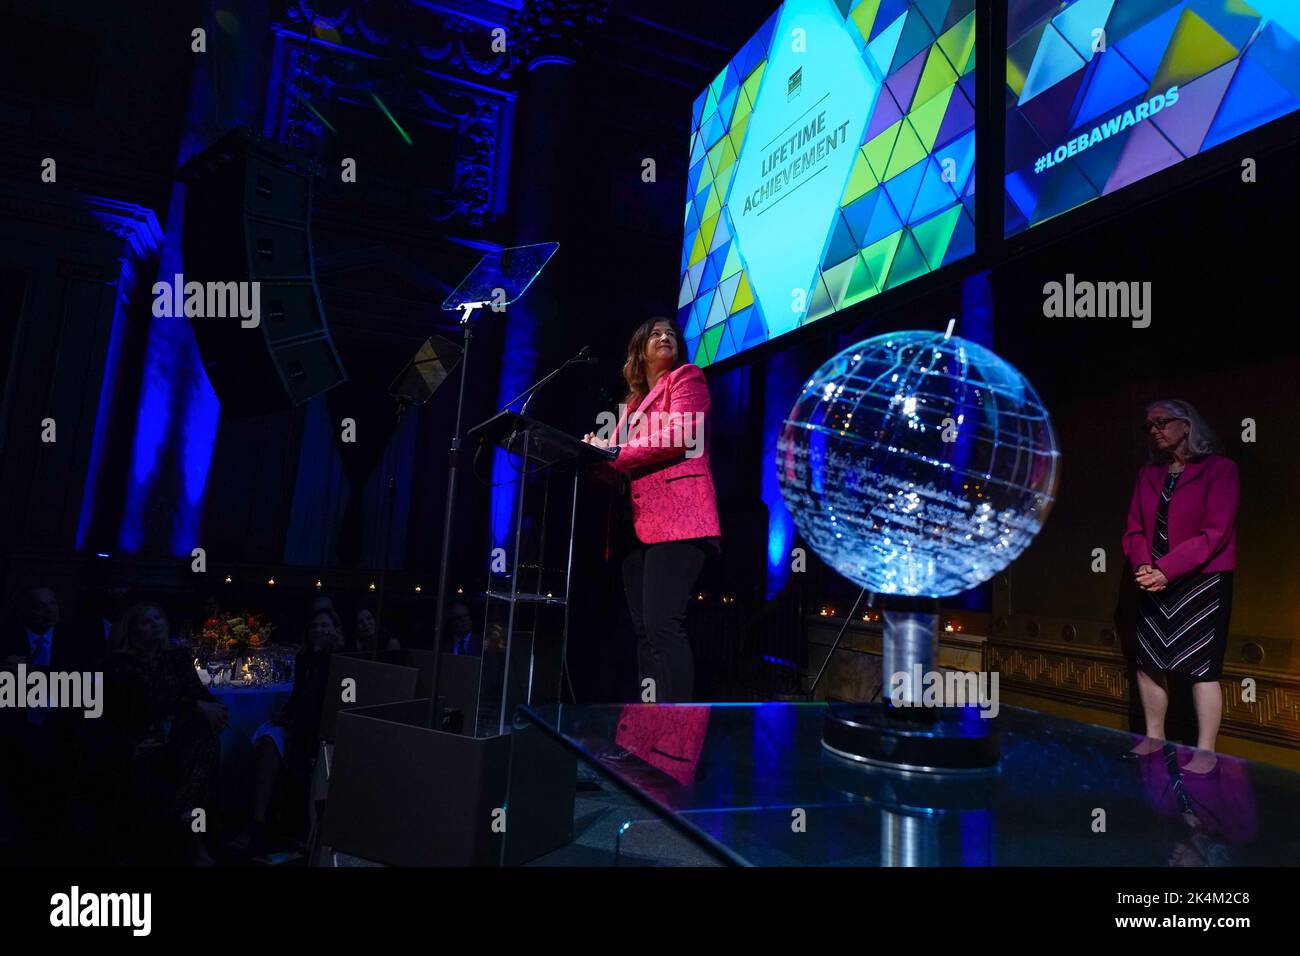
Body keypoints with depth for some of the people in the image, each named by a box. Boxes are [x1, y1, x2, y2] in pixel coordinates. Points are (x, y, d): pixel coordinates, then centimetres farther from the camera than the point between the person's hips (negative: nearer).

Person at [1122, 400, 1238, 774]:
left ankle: (1205, 751, 7)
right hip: (1155, 584, 6)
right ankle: (1154, 737, 23)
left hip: (1203, 583, -5)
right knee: (1148, 662, 9)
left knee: (1201, 667, -3)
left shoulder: (1219, 469, -7)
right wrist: (1143, 566, -12)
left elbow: (1215, 533, -15)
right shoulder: (1148, 474, 10)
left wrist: (1166, 570, -21)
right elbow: (1135, 530, 7)